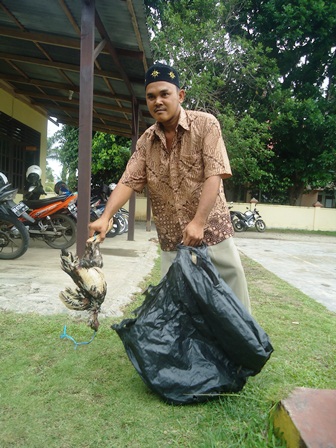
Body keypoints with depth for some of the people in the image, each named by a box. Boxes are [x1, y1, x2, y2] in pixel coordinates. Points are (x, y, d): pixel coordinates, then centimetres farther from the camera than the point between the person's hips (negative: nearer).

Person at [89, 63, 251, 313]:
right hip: (171, 242, 3)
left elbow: (214, 176, -14)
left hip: (212, 233, -3)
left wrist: (198, 222, -23)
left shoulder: (205, 124, -6)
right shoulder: (146, 141, 6)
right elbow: (128, 182, 1)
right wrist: (106, 217, -14)